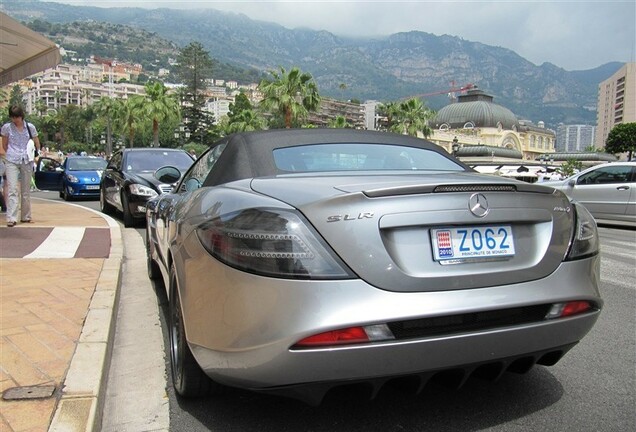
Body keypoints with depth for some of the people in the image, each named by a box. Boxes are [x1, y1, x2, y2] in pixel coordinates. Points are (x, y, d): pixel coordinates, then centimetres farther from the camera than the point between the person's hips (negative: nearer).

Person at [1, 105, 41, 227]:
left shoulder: (30, 127, 3)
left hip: (26, 161, 1)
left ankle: (25, 217, 18)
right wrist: (11, 154, 9)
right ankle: (11, 218, -13)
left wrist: (35, 154, 1)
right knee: (12, 189, -10)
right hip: (11, 161, -1)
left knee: (26, 191, 8)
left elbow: (37, 144, 11)